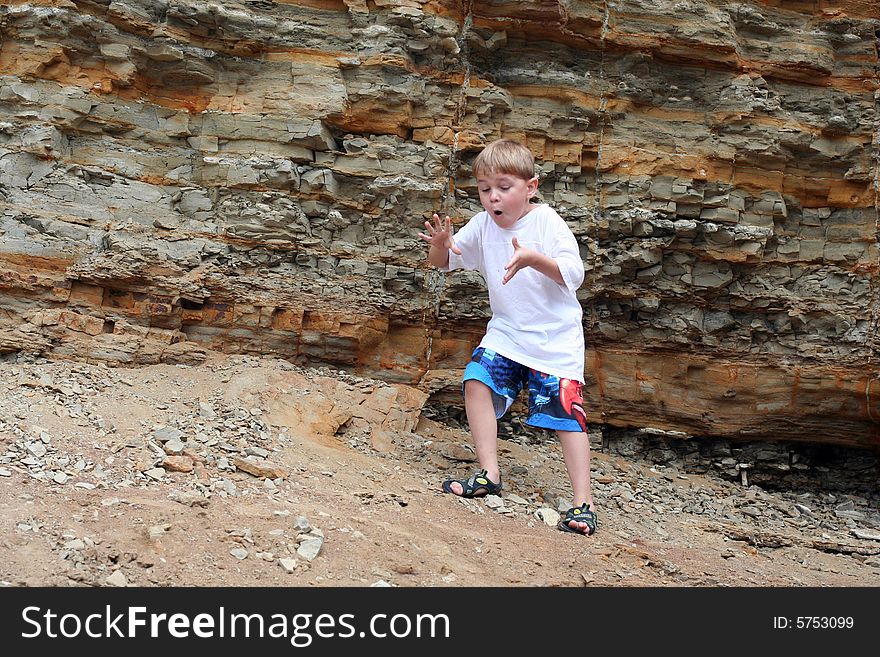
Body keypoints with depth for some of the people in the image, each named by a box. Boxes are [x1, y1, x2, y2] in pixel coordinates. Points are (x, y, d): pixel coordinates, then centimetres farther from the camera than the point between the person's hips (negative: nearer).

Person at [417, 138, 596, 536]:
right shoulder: (483, 226, 1)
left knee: (565, 413, -8)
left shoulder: (547, 222, -15)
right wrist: (441, 243, -15)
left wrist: (534, 259, -39)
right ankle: (489, 474, -4)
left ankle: (583, 502, -4)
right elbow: (443, 263, 9)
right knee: (477, 380, -13)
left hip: (555, 338, -5)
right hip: (506, 332, 5)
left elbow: (574, 273, -23)